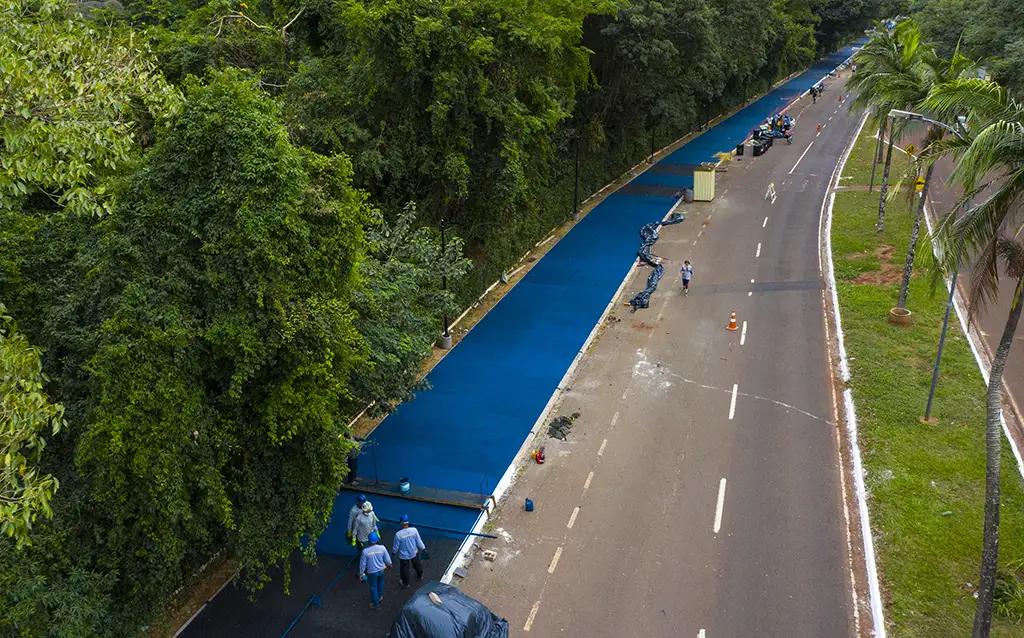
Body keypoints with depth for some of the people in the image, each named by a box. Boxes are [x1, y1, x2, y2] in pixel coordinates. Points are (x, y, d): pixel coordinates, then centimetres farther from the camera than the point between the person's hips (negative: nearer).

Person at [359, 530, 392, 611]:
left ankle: (376, 606, 33)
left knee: (373, 588, 18)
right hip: (381, 570, 2)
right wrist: (389, 565, 14)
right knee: (380, 581, 34)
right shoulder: (382, 548, -23)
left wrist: (361, 573, 1)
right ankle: (380, 597, 52)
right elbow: (387, 559, -8)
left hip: (372, 572, -2)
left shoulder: (365, 551, -28)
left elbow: (362, 564, -15)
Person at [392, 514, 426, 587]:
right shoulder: (414, 530, -23)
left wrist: (393, 552, 8)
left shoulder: (398, 534, -29)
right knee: (417, 564, 31)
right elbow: (419, 542, -11)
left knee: (404, 569, 21)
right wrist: (423, 548, 8)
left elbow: (396, 547, -14)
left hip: (404, 555, -3)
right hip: (414, 553, 3)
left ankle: (405, 583, 42)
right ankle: (420, 575, 57)